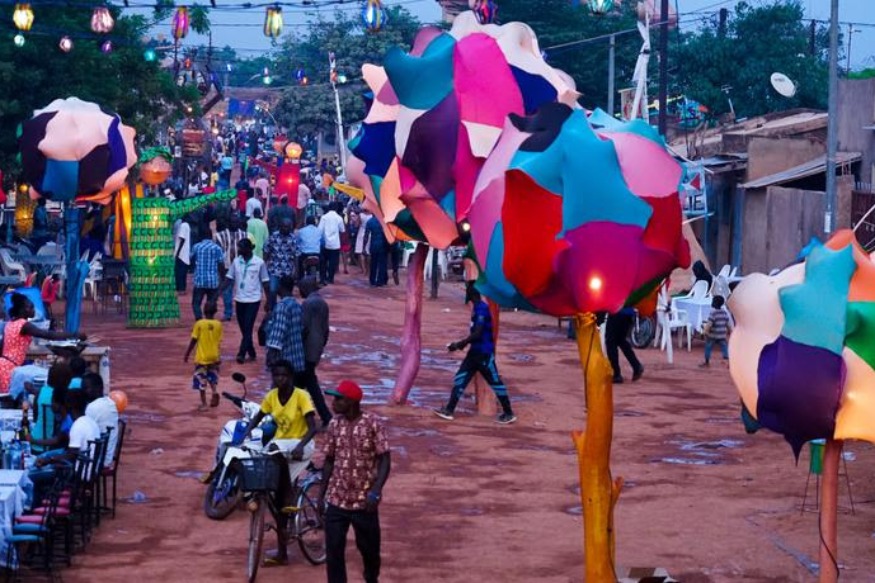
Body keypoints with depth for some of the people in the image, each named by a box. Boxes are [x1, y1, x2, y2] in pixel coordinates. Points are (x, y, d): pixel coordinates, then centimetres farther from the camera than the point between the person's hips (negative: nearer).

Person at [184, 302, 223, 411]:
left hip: (202, 357, -3)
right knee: (212, 377, 25)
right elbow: (219, 342, 3)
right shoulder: (218, 324, -3)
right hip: (214, 357, 3)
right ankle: (214, 391, 0)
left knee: (201, 380, 5)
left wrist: (187, 354, 3)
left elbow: (193, 341, -8)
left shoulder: (199, 324, -11)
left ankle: (204, 404, 5)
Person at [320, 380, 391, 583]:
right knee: (333, 549, 0)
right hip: (336, 499, 3)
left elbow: (385, 461, -12)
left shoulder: (373, 424, -12)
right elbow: (329, 461, 10)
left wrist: (375, 492, -22)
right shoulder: (334, 425, 1)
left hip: (364, 500, -3)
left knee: (369, 547, 12)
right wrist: (321, 493, 8)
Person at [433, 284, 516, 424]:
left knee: (495, 381, -2)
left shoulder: (481, 308, -19)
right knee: (461, 378, 7)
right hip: (476, 351, 10)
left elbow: (477, 334, -24)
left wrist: (459, 344, -18)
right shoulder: (477, 308, 11)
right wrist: (464, 343, 16)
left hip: (485, 352, -10)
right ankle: (449, 410, 9)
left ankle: (509, 414, 6)